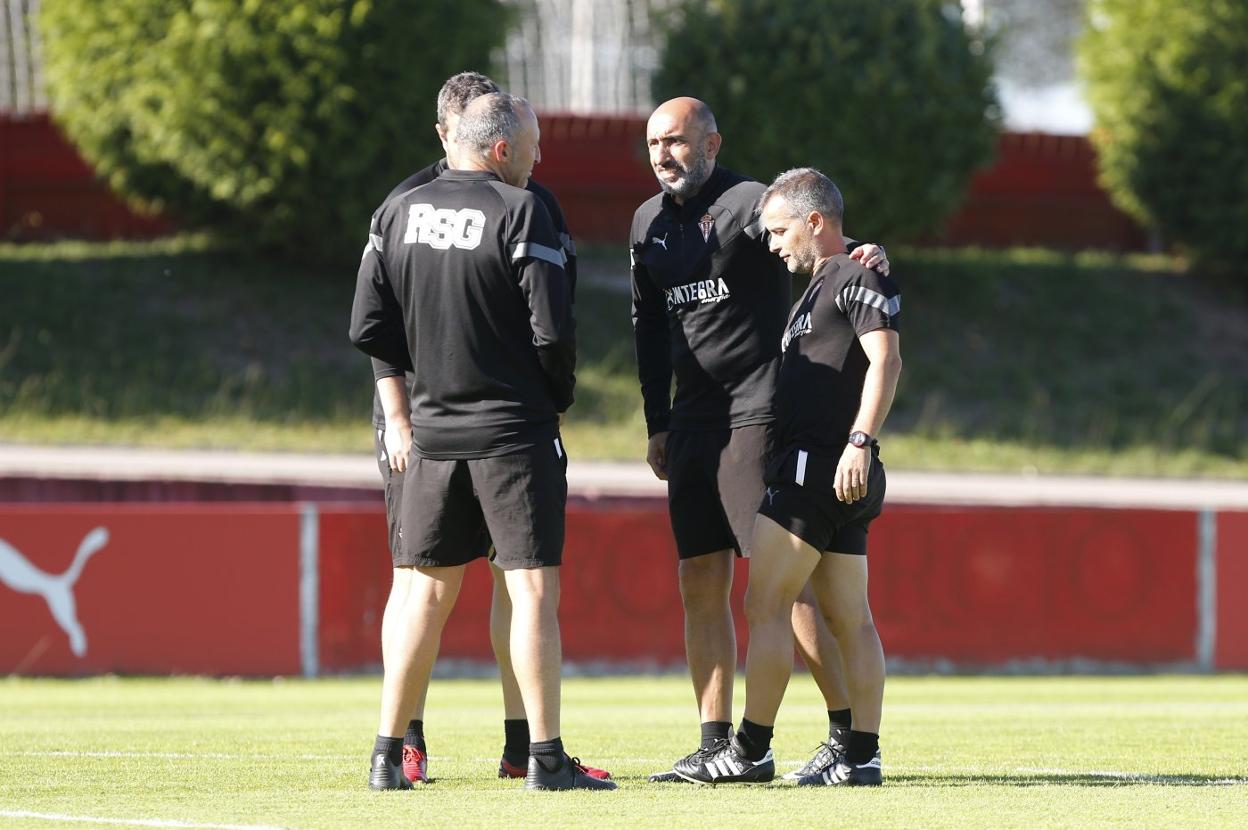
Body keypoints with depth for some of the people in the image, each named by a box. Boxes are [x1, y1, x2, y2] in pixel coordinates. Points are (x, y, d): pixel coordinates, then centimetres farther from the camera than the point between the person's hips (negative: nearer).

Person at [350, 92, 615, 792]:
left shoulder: (398, 213, 5)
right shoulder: (518, 211, -11)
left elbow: (369, 329, 4)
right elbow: (552, 331, -15)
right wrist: (559, 397, 3)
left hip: (433, 432, 5)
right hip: (515, 432, -5)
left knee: (429, 590, 13)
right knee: (534, 588, -3)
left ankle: (388, 754, 12)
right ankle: (546, 758, -6)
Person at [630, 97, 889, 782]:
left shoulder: (747, 203, -7)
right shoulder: (649, 224, 15)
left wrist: (862, 253, -45)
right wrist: (658, 424, 18)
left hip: (756, 415, -7)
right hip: (693, 423, 7)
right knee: (701, 586, 5)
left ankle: (848, 730, -6)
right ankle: (715, 745, 9)